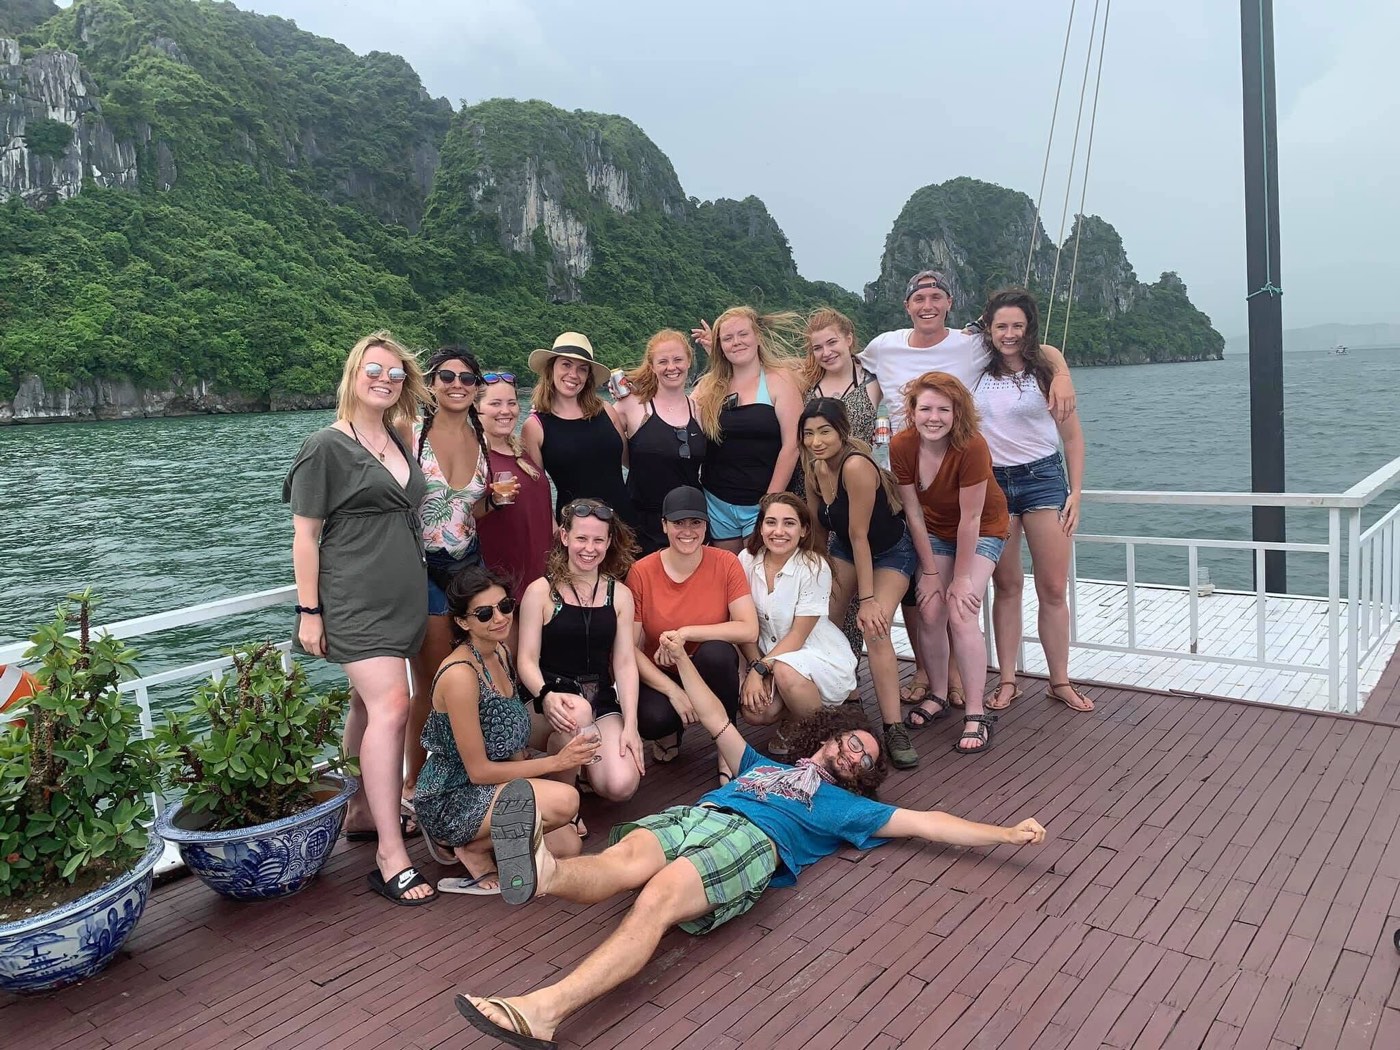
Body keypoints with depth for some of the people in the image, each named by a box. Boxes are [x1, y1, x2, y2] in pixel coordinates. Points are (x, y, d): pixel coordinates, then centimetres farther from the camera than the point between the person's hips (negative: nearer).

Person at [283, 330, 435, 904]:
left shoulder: (398, 441, 14)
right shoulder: (326, 447, -6)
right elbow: (305, 534, -7)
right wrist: (308, 611, -10)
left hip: (403, 595, 7)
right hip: (356, 599, -7)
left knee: (370, 703, 14)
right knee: (390, 707, -16)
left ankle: (362, 811, 27)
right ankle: (391, 858, -14)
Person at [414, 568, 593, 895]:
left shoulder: (502, 653, 3)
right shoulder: (460, 674, -24)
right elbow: (479, 770, -21)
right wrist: (556, 762, -17)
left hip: (493, 781, 8)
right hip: (450, 800, -8)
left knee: (569, 844, -2)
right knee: (565, 800, -26)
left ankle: (477, 837, 13)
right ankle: (474, 848, -4)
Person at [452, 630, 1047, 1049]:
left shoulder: (843, 805, 32)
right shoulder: (760, 765, 42)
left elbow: (924, 822, 26)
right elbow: (717, 722, 42)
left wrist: (1007, 834, 20)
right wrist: (682, 659, 38)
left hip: (751, 838, -3)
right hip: (695, 814, 4)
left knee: (660, 895, -35)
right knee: (624, 858, -33)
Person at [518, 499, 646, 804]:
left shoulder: (620, 595, 7)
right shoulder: (540, 592, -2)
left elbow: (625, 664, 3)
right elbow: (528, 659, -6)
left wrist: (630, 725, -8)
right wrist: (546, 695, -27)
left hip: (603, 700, 3)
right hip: (557, 695, -3)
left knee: (622, 786, -19)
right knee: (578, 711, -39)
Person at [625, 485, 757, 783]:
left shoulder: (725, 564, -11)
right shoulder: (641, 572, -11)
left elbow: (749, 630, -19)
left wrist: (685, 633, -26)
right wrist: (672, 690, -23)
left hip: (710, 670, 1)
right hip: (661, 676, 0)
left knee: (716, 652, -34)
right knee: (653, 719, -33)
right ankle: (669, 731, 8)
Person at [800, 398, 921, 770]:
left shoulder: (856, 467, -32)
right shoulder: (814, 468, -9)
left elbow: (859, 535, -31)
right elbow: (817, 528, 2)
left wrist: (867, 598, -26)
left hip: (890, 553, -7)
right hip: (845, 550, 7)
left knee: (875, 629, -22)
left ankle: (895, 730, -16)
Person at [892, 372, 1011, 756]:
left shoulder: (972, 447, -32)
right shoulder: (901, 446, -19)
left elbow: (970, 518, -26)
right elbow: (913, 514, -12)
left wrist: (961, 579, -19)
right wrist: (929, 572, -9)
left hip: (982, 532, -4)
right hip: (935, 532, 4)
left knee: (961, 616, -17)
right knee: (930, 614, -4)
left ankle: (976, 714, -9)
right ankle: (937, 696, 17)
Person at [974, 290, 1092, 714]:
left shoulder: (1045, 368, -1)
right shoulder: (977, 369, 2)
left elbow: (1072, 436, 4)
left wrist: (1075, 494, -1)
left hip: (1042, 477, -1)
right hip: (990, 482, 1)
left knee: (1053, 588, -1)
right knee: (1006, 586, 5)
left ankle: (1060, 681, 11)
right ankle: (1007, 681, 12)